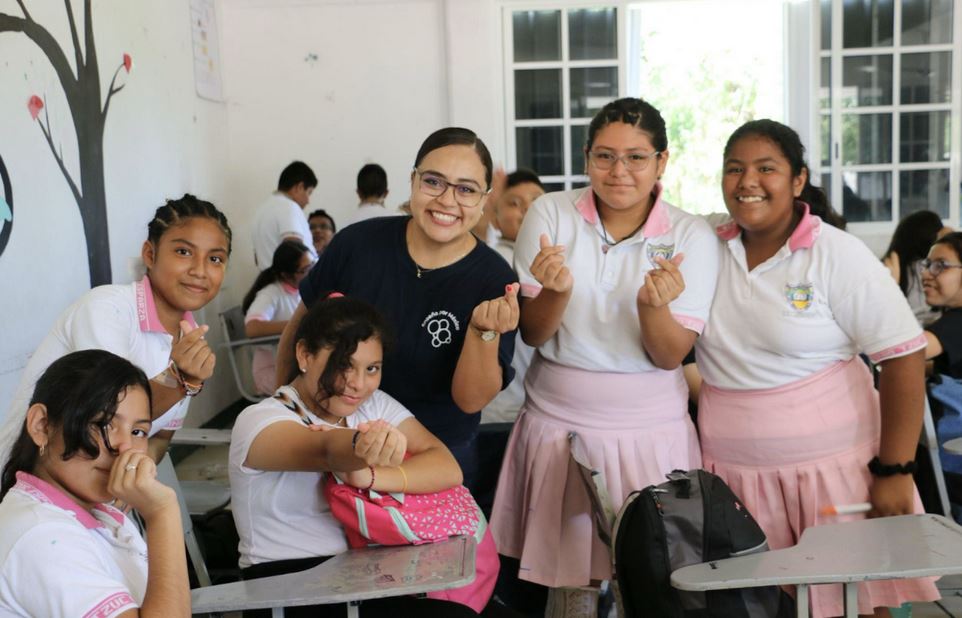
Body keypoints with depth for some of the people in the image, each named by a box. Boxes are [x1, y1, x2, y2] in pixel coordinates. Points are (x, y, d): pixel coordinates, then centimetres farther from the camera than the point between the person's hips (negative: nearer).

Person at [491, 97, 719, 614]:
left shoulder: (691, 237, -5)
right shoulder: (550, 214, -4)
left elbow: (670, 357, -7)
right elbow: (532, 335, -2)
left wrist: (653, 306, -27)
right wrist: (556, 291, -23)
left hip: (651, 430, 0)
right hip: (561, 423, 0)